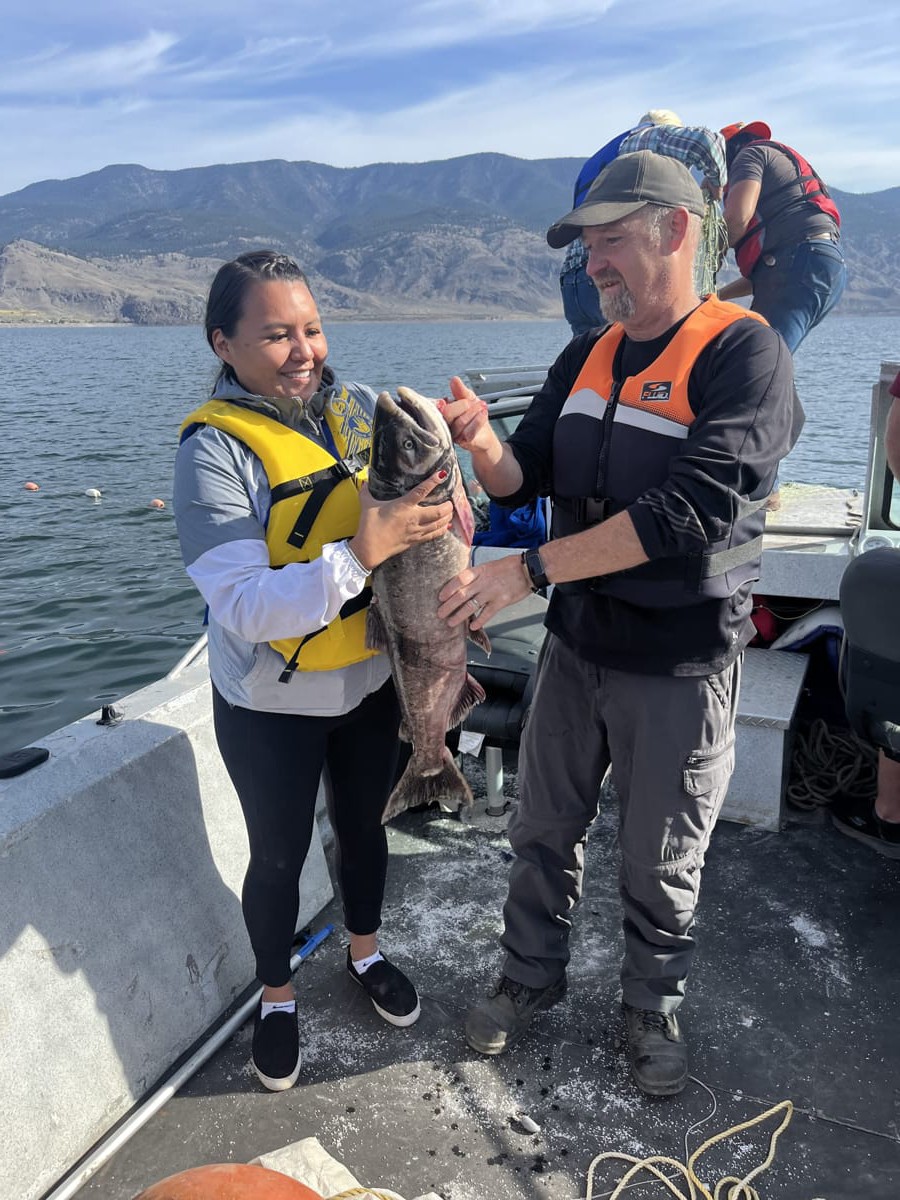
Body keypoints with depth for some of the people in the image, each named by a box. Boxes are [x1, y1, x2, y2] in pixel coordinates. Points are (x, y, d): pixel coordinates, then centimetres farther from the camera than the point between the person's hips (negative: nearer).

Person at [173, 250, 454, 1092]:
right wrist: (359, 553, -37)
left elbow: (410, 517, 9)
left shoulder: (358, 407, -6)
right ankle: (276, 998, 43)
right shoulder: (215, 448, -20)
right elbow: (244, 607, -29)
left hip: (371, 681, 5)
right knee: (278, 855, 16)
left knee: (364, 825, 24)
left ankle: (365, 952, 52)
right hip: (271, 705, -4)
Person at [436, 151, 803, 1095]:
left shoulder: (742, 355, -16)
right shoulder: (587, 356, 6)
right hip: (576, 644, 6)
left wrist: (528, 570, -30)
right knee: (543, 830, 18)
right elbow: (525, 477, 5)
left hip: (681, 666, -5)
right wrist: (483, 443, -18)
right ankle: (531, 979, 41)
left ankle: (653, 1010, 38)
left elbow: (688, 511, -28)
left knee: (659, 866, 13)